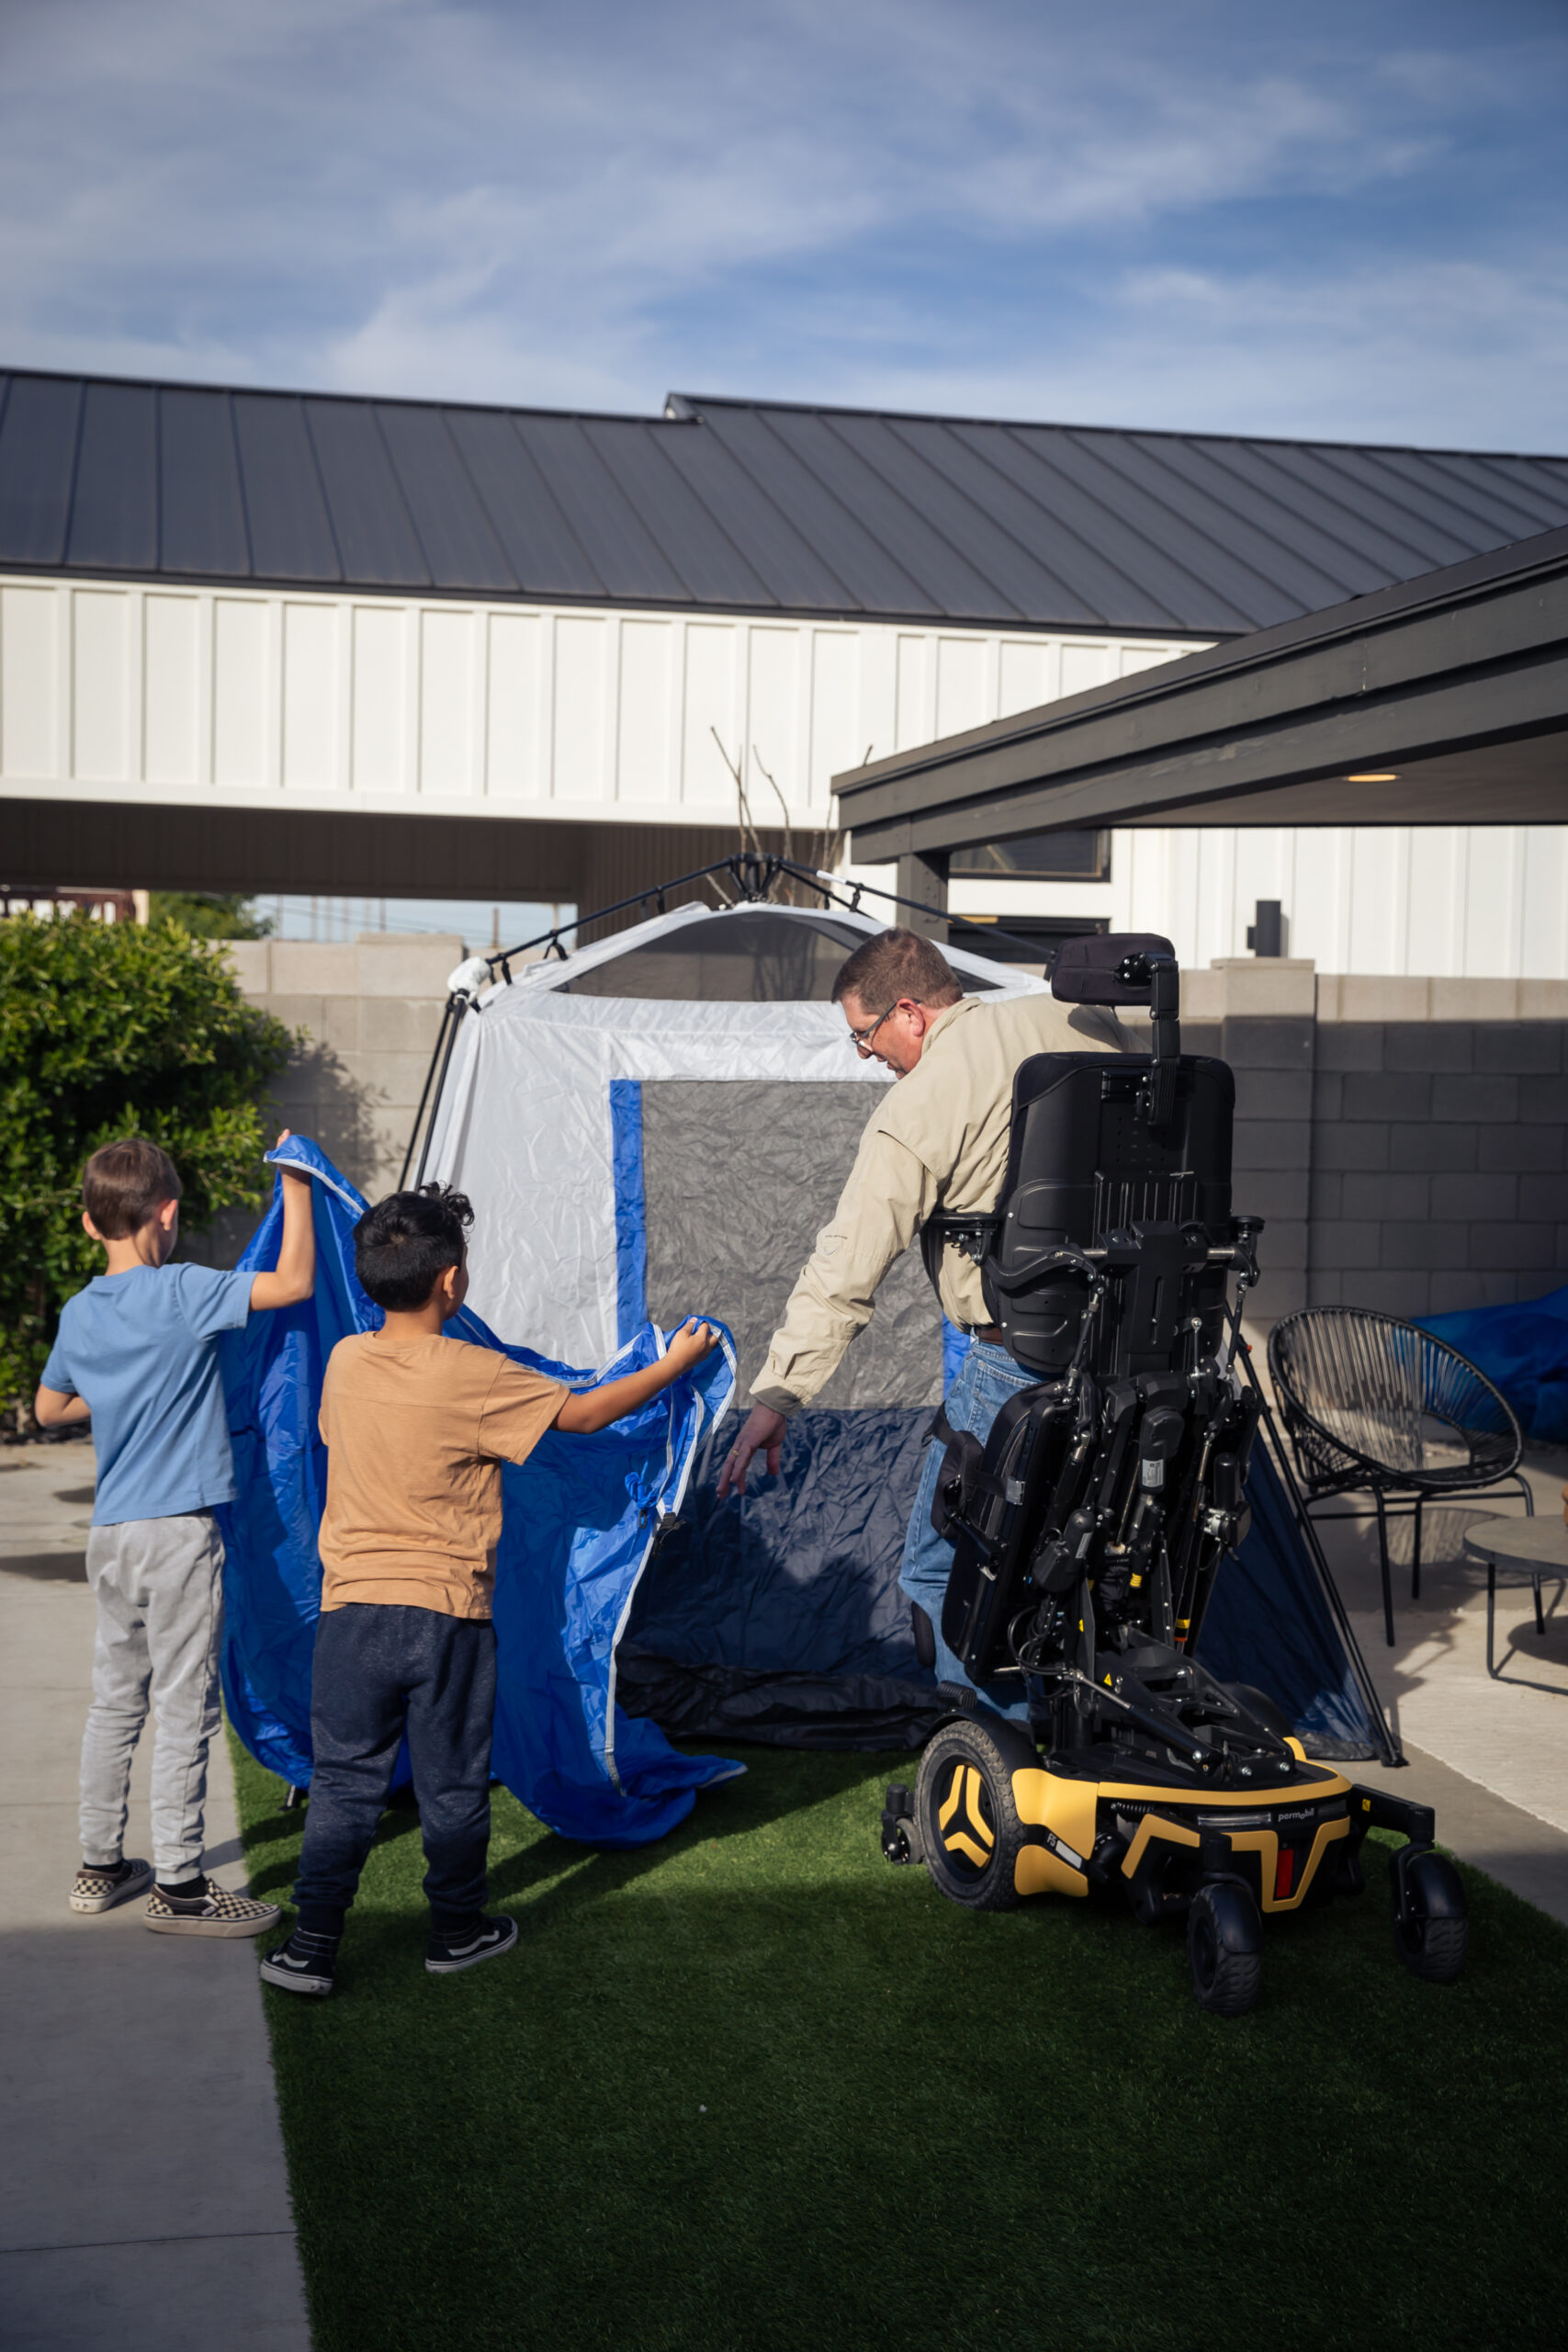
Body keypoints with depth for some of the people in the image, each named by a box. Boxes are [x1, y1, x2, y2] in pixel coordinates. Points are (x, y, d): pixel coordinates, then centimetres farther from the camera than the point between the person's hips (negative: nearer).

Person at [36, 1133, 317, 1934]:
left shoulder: (78, 1314, 9)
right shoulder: (184, 1294, -13)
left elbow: (48, 1408, 23)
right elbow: (293, 1282, -15)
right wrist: (296, 1185, -4)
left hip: (110, 1533, 7)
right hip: (177, 1532, -7)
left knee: (115, 1700, 16)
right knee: (186, 1708, 0)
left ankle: (100, 1866, 26)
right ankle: (178, 1884, 5)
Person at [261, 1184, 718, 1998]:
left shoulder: (345, 1361, 0)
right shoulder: (473, 1376, -14)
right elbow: (582, 1414, -5)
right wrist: (675, 1362, 7)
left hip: (353, 1608, 3)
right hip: (447, 1616, -3)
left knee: (342, 1780, 10)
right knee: (452, 1782, 13)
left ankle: (312, 1944, 8)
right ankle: (456, 1930, 26)